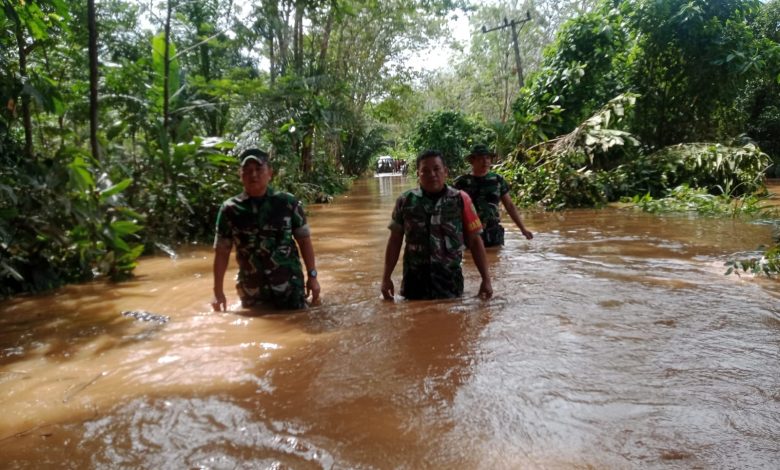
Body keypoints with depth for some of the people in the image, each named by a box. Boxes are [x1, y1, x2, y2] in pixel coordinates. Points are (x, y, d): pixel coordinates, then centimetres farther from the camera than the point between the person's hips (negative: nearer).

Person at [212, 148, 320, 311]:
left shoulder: (287, 203, -4)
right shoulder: (230, 210, -3)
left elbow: (304, 240, 2)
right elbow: (222, 252, 1)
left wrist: (312, 275, -1)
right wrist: (218, 292, 1)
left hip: (289, 285, -1)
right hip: (251, 289, 1)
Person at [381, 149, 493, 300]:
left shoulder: (460, 200, -4)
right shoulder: (405, 201, 0)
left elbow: (475, 241, -1)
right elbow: (395, 241, 6)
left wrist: (486, 279, -3)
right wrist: (386, 277, 4)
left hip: (450, 284, -1)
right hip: (414, 283, 1)